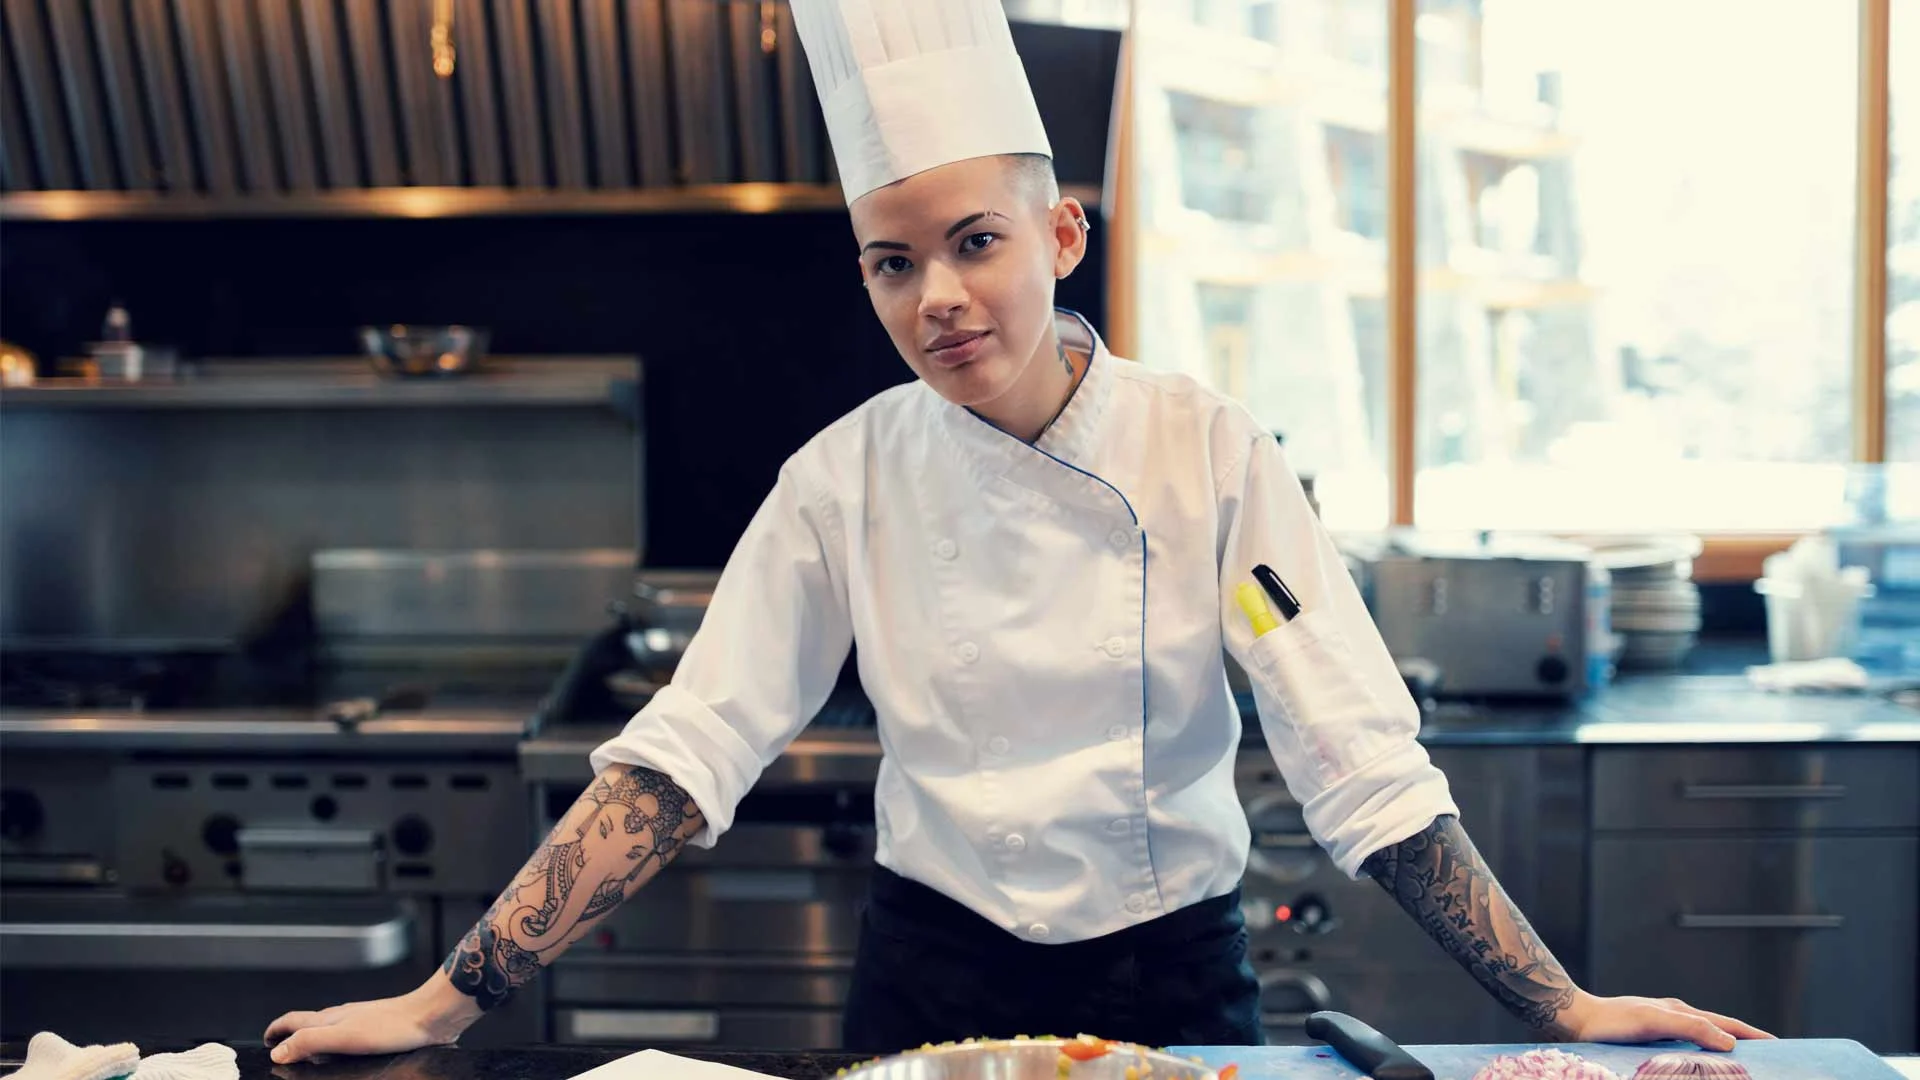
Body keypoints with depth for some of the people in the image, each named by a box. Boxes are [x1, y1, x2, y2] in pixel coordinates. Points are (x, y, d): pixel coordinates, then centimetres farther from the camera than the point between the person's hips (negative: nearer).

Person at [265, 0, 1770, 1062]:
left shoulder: (1208, 452, -12)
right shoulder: (848, 478, -9)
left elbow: (1365, 765, -11)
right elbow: (679, 761, -9)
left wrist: (1563, 1008, -14)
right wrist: (448, 1002, -13)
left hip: (1175, 981, 0)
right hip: (934, 982, 1)